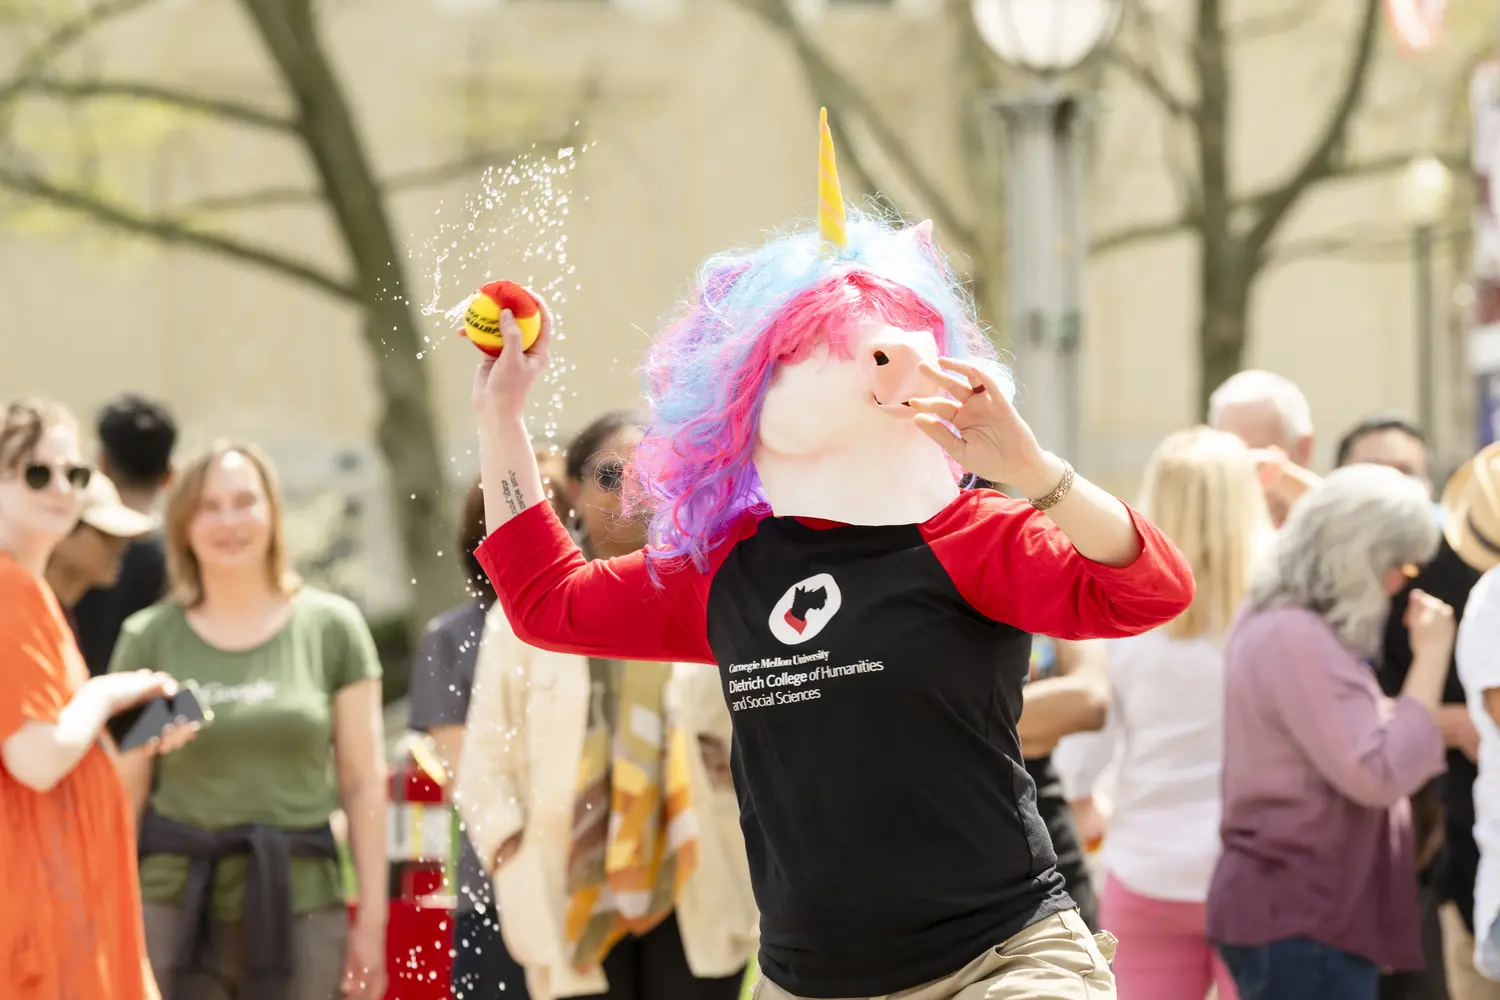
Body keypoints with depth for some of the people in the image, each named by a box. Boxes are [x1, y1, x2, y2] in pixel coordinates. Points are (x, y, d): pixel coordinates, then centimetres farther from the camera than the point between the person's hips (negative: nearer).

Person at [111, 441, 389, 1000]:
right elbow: (123, 794, 5)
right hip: (176, 905, 0)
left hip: (300, 901, 0)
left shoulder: (331, 627, 4)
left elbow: (363, 784, 5)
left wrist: (372, 919, 2)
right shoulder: (148, 639, 4)